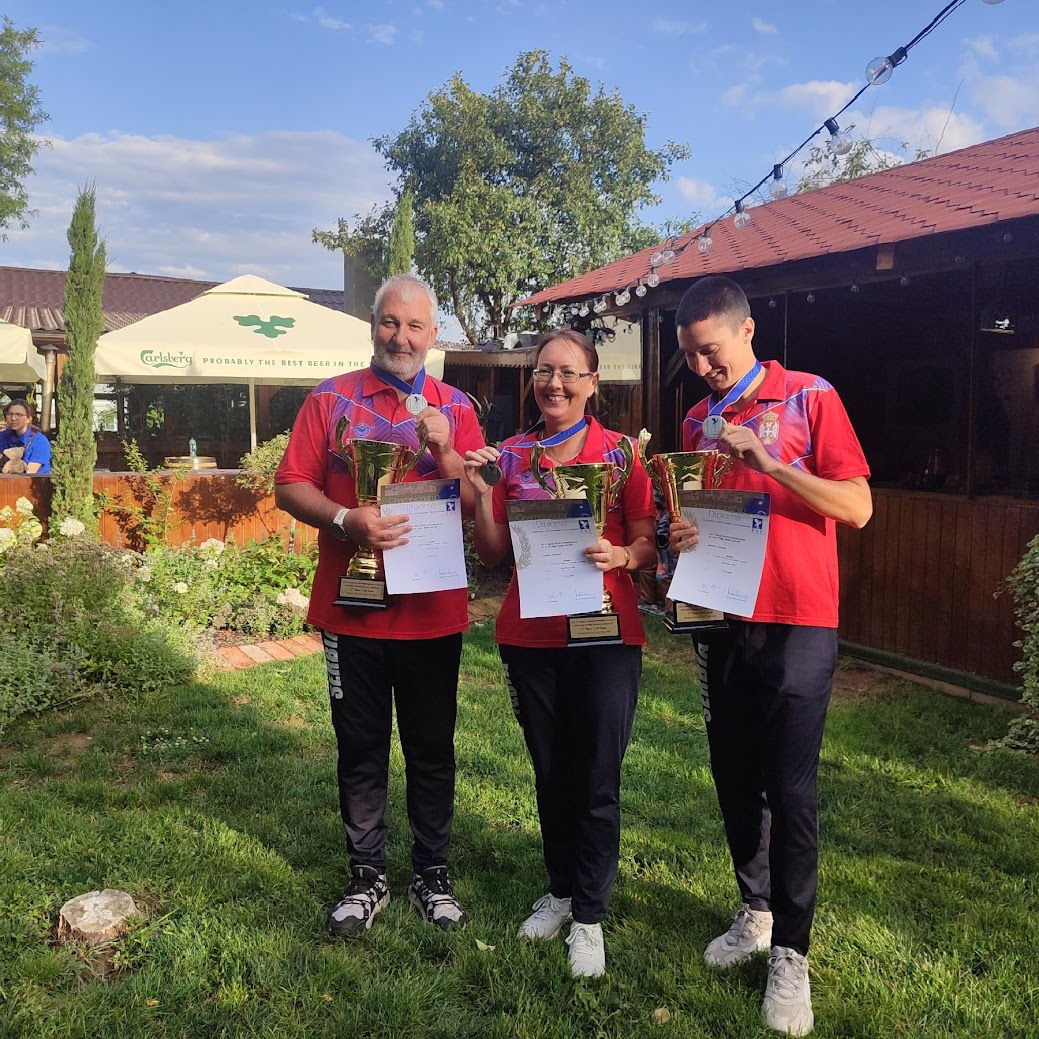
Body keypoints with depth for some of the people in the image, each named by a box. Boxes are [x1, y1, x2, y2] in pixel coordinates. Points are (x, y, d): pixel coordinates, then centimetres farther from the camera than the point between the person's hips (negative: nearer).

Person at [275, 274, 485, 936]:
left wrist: (444, 450, -16)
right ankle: (368, 876, 28)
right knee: (361, 747, 11)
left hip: (433, 609, 1)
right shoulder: (332, 400, 3)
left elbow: (478, 505, 0)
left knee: (433, 750, 11)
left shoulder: (456, 409, 5)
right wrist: (346, 520, -20)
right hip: (352, 606, 0)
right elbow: (291, 486, -3)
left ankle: (434, 875, 28)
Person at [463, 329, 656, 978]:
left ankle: (589, 916, 20)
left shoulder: (621, 453, -2)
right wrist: (482, 492, -9)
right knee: (550, 774, 15)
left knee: (597, 780, 3)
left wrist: (621, 555, -23)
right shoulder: (511, 456, 5)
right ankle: (560, 891, 35)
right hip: (530, 634, 3)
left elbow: (647, 543, -2)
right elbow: (493, 555, 5)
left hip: (605, 634, -3)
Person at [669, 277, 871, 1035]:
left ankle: (791, 953, 12)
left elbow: (858, 508, -11)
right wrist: (680, 537, -5)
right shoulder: (699, 421, 10)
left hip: (797, 624, -5)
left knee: (790, 788, -3)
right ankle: (756, 912, 30)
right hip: (723, 620, 5)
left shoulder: (810, 398, -5)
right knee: (735, 777, 12)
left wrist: (769, 460, -21)